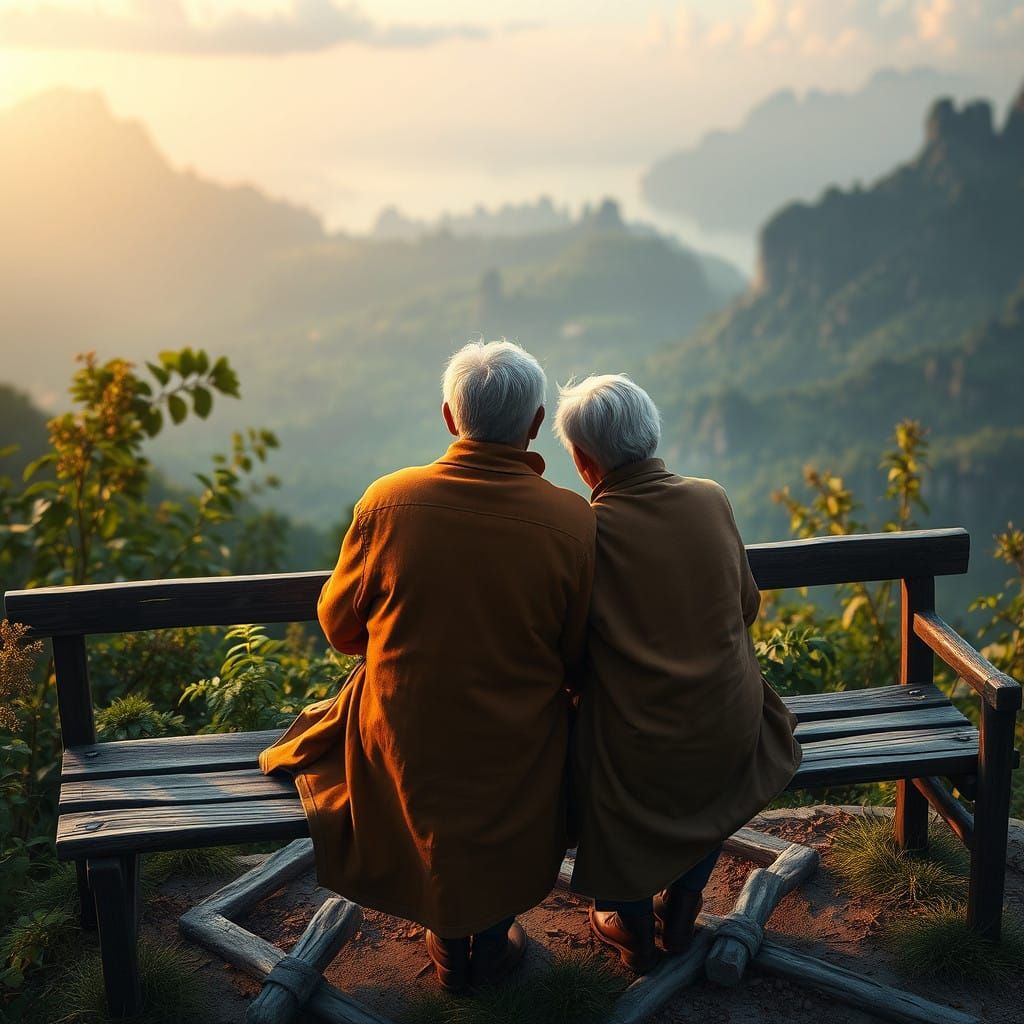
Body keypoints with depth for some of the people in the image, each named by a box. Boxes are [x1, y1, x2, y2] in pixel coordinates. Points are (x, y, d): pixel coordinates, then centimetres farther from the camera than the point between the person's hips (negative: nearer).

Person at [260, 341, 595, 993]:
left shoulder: (387, 501, -18)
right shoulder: (574, 522, -21)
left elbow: (341, 626, -4)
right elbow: (578, 661, -10)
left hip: (402, 740, 1)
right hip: (519, 754, -1)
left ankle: (449, 944, 49)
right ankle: (492, 942, 49)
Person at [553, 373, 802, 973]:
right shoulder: (713, 500, -6)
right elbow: (747, 607, 7)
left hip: (635, 751, -3)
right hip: (730, 732, 3)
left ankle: (634, 928, 37)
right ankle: (682, 906, 41)